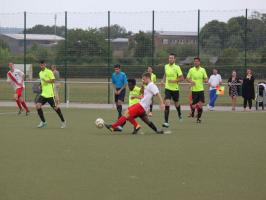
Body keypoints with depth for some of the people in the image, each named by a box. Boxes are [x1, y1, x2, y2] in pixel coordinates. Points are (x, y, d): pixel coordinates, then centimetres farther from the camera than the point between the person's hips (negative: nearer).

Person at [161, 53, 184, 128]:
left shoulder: (177, 67, -11)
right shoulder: (166, 66, 3)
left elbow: (182, 78, -11)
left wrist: (174, 81, -22)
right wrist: (163, 80, 5)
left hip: (175, 89, -2)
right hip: (167, 88, 2)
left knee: (176, 104, 17)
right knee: (167, 104, -14)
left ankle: (179, 114, 51)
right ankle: (166, 122, -16)